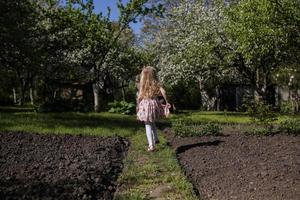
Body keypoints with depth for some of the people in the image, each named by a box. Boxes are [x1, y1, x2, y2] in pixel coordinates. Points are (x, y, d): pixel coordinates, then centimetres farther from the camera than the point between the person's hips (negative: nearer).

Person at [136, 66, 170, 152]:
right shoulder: (156, 83, 0)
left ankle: (151, 145, 2)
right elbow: (163, 92, -14)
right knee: (152, 122, 27)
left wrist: (138, 106, 4)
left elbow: (139, 96, -5)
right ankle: (155, 139, 36)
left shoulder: (142, 84, -2)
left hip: (145, 105, -2)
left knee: (148, 125, 4)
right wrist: (166, 102, -6)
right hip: (154, 104, 2)